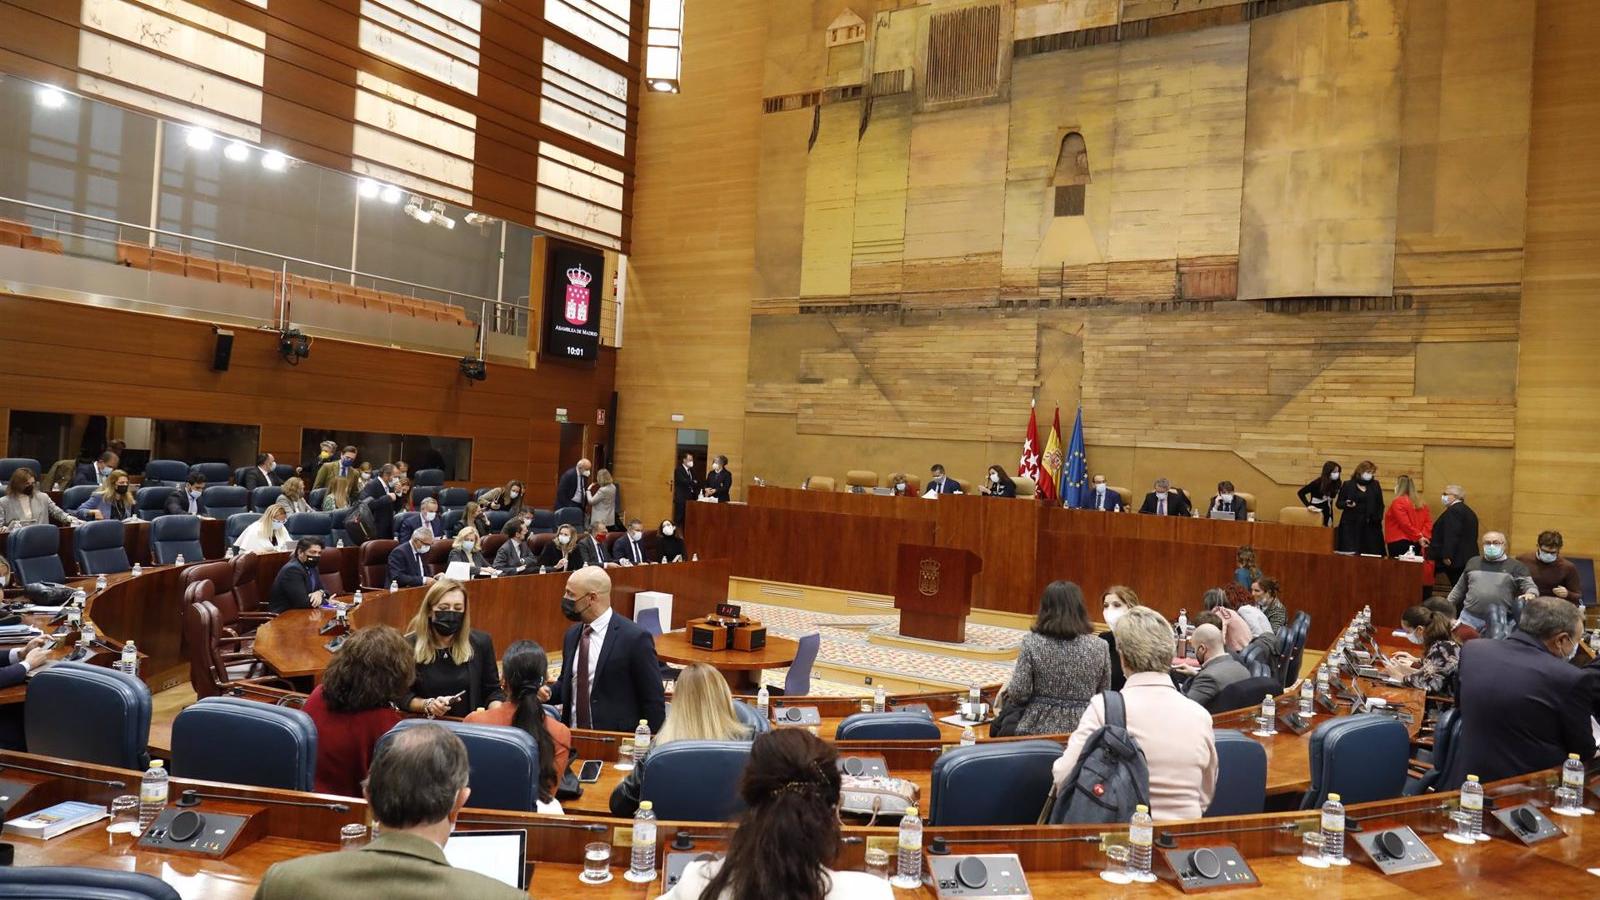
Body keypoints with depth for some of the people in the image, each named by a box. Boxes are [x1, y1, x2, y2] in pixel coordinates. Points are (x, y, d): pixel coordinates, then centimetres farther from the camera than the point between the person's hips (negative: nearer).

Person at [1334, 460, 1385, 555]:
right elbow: (1338, 503, 7)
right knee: (1350, 553, -8)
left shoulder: (1375, 485, 11)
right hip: (1350, 526, -2)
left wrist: (1378, 519, -2)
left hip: (1370, 526, 2)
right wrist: (1346, 504, -14)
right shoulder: (1347, 485, 4)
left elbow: (1380, 505, 14)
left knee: (1371, 553, -5)